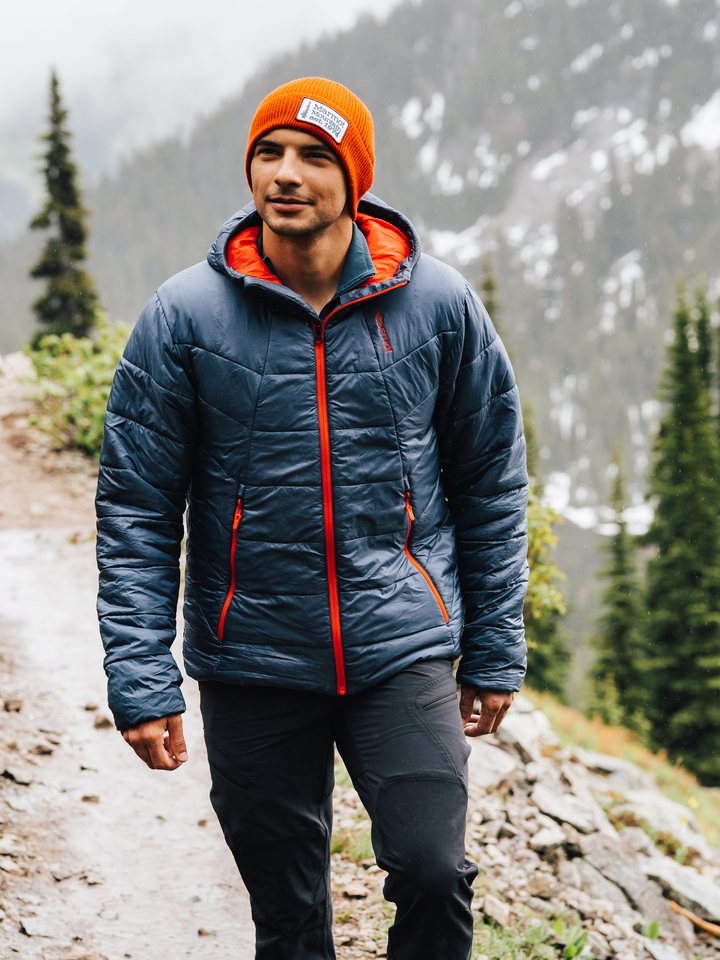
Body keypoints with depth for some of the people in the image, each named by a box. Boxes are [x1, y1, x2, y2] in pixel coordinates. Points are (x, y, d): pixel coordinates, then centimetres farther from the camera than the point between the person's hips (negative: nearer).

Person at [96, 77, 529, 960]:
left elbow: (492, 484, 7)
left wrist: (496, 652, 6)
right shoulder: (184, 316, -5)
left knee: (434, 874, -13)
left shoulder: (439, 305, -2)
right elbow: (135, 510, -3)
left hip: (402, 652, 0)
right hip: (250, 663, 0)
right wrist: (140, 680, -9)